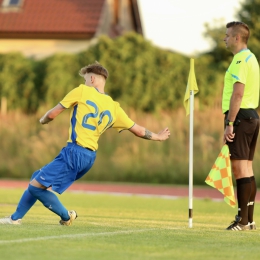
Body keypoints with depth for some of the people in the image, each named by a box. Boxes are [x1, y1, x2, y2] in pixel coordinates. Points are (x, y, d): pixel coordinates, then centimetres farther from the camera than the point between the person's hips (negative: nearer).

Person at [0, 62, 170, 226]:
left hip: (75, 152, -8)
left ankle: (66, 216, 4)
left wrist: (43, 119, 24)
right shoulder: (114, 107, 12)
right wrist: (158, 137, 34)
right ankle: (16, 218, 20)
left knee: (36, 186, -6)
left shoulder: (82, 91, -2)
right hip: (90, 157, 8)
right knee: (37, 178, 19)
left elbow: (52, 114, 1)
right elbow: (138, 130, 15)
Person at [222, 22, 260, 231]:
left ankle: (243, 220, -11)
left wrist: (229, 123, -21)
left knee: (240, 168, -9)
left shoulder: (240, 59, -13)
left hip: (240, 116, -10)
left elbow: (237, 94, -21)